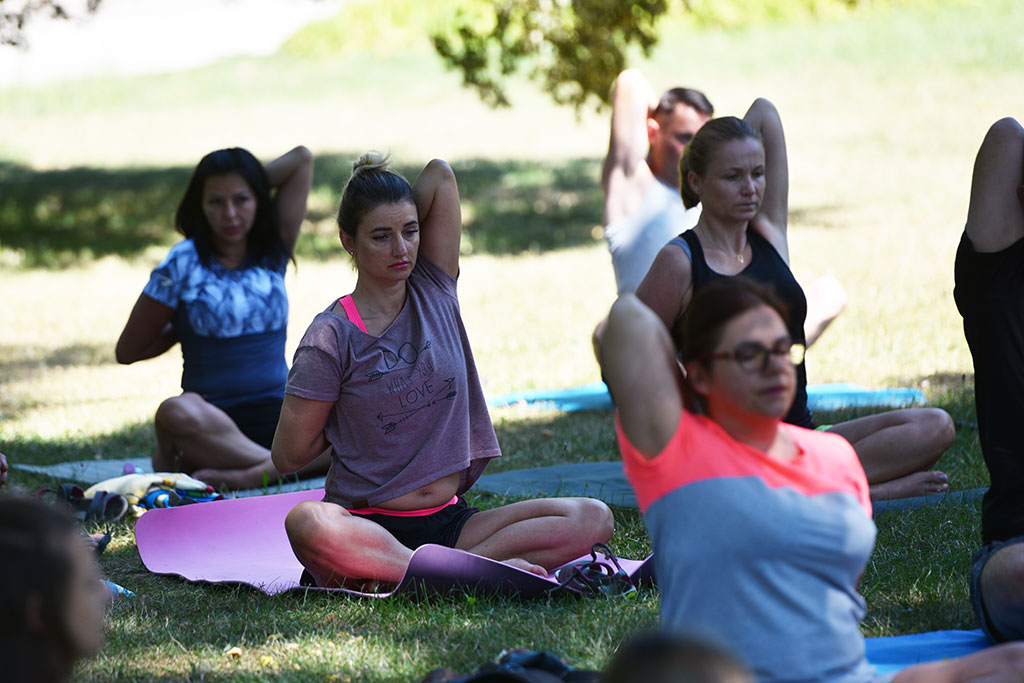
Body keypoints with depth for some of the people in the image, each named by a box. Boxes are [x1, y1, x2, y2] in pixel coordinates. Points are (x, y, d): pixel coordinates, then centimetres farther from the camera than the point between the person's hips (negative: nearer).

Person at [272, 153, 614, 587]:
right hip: (365, 528, -5)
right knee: (307, 523, -41)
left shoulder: (434, 292, 8)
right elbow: (288, 456, -4)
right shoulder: (332, 337, -5)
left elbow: (440, 174, 2)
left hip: (449, 521, 5)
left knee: (593, 519, -18)